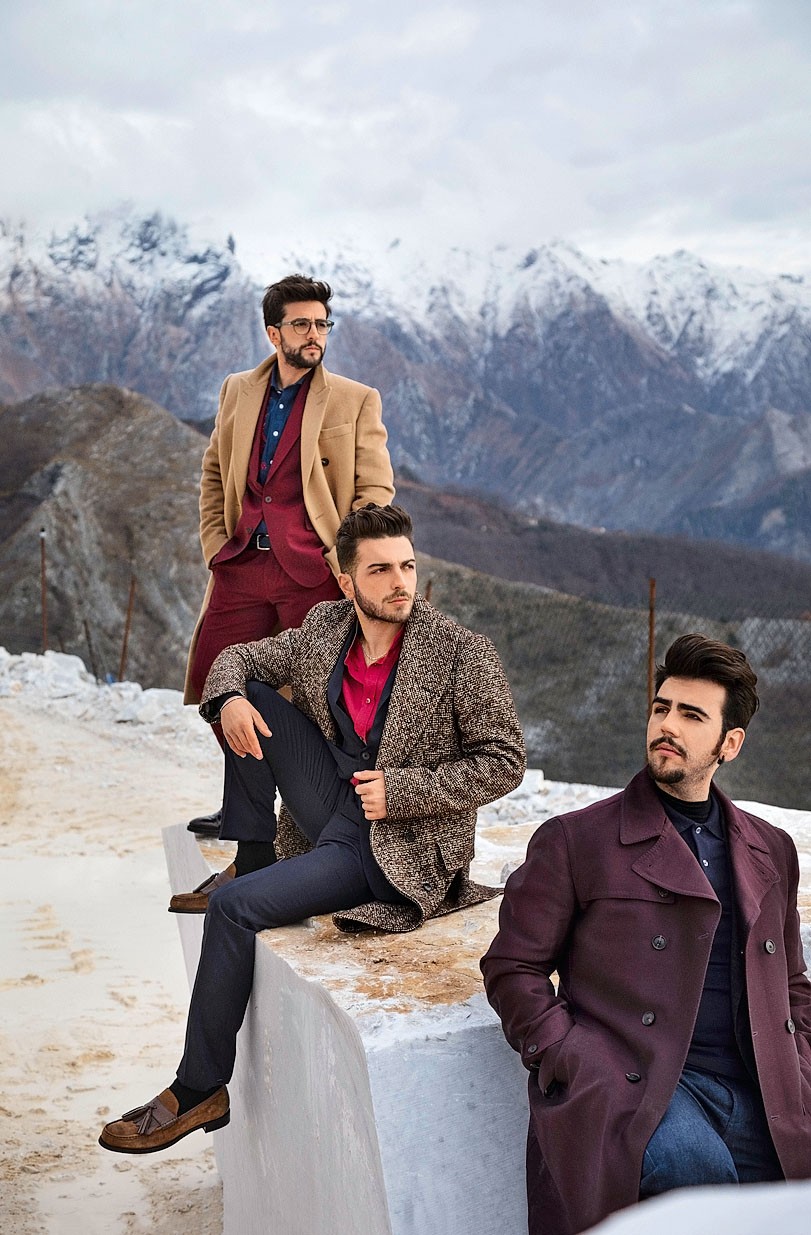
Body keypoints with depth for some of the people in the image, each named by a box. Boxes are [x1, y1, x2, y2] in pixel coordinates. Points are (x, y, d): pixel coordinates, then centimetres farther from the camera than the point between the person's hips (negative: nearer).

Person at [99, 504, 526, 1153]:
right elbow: (239, 656, 16)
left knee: (233, 906, -18)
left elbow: (504, 762, -9)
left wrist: (401, 789, -19)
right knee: (255, 700, -4)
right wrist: (230, 697, -9)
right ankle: (252, 860, 6)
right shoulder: (325, 628, 3)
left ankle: (198, 1092, 0)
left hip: (400, 844, -6)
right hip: (335, 805, 6)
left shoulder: (463, 652, -13)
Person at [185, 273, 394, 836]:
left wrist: (347, 562, -10)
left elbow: (376, 489, -1)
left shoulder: (356, 400, 2)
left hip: (313, 572, -4)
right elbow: (213, 473, 21)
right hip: (242, 565, 4)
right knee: (213, 685, 8)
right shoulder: (237, 391, 13)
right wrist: (214, 543, 10)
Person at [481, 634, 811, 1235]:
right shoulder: (575, 839, 4)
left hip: (758, 1094, 4)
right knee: (698, 1168, -32)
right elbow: (513, 967, 3)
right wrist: (576, 1068, -9)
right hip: (635, 1086, -4)